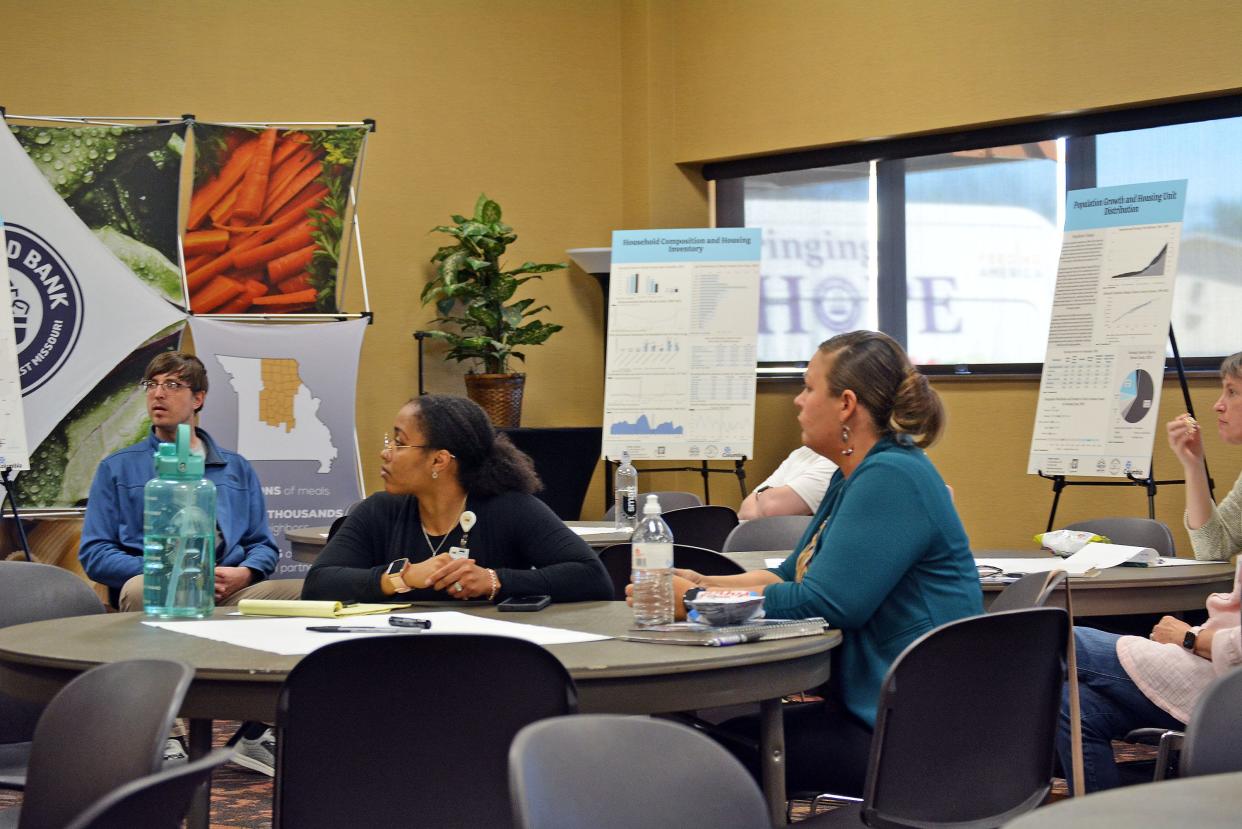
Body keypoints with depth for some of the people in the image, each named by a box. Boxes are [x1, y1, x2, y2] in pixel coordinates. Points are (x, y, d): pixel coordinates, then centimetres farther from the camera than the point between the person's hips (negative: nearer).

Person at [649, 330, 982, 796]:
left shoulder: (891, 478, -18)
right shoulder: (856, 476, 16)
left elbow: (822, 602, -24)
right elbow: (792, 575, 18)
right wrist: (701, 584, 1)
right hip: (868, 708, 10)